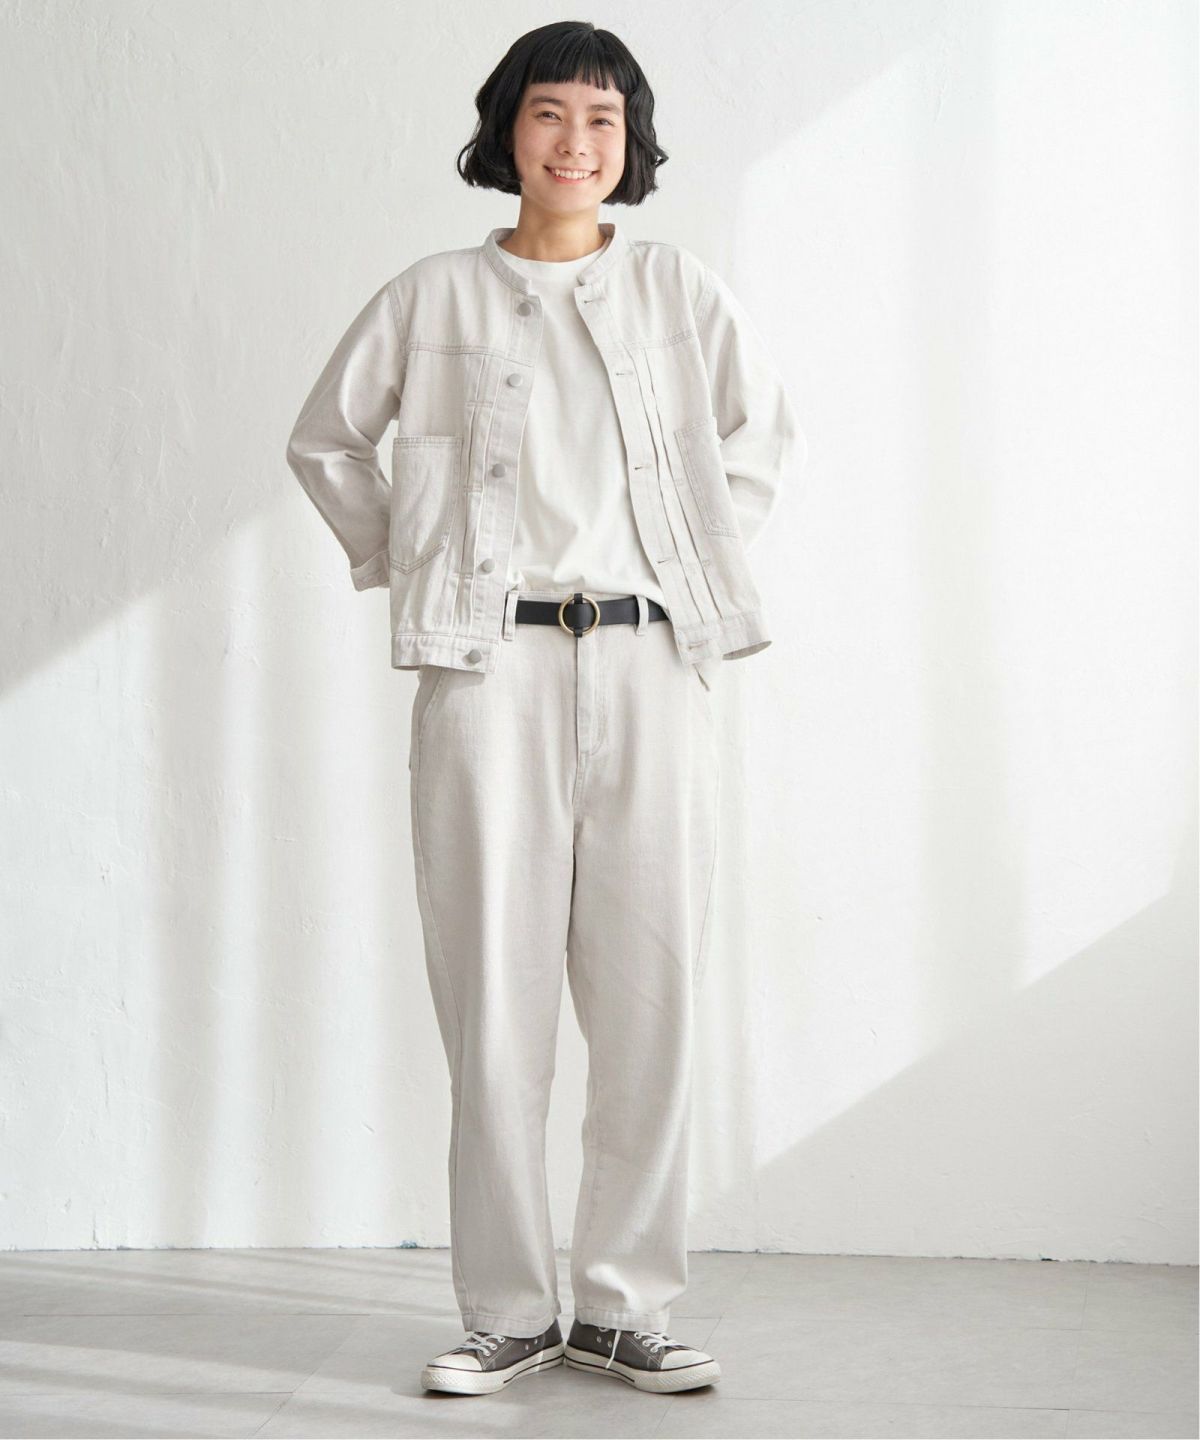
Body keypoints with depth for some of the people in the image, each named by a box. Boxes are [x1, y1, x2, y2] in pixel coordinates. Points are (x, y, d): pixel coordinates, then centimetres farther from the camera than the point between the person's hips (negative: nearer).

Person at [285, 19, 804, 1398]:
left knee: (650, 985, 0)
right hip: (489, 665, -1)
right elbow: (323, 440, 19)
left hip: (651, 662, 1)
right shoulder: (434, 297, 9)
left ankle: (625, 1302, 11)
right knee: (494, 988, -1)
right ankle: (507, 1310, 9)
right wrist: (400, 566, 11)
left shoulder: (679, 289, 10)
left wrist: (703, 557, 12)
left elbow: (769, 433, 21)